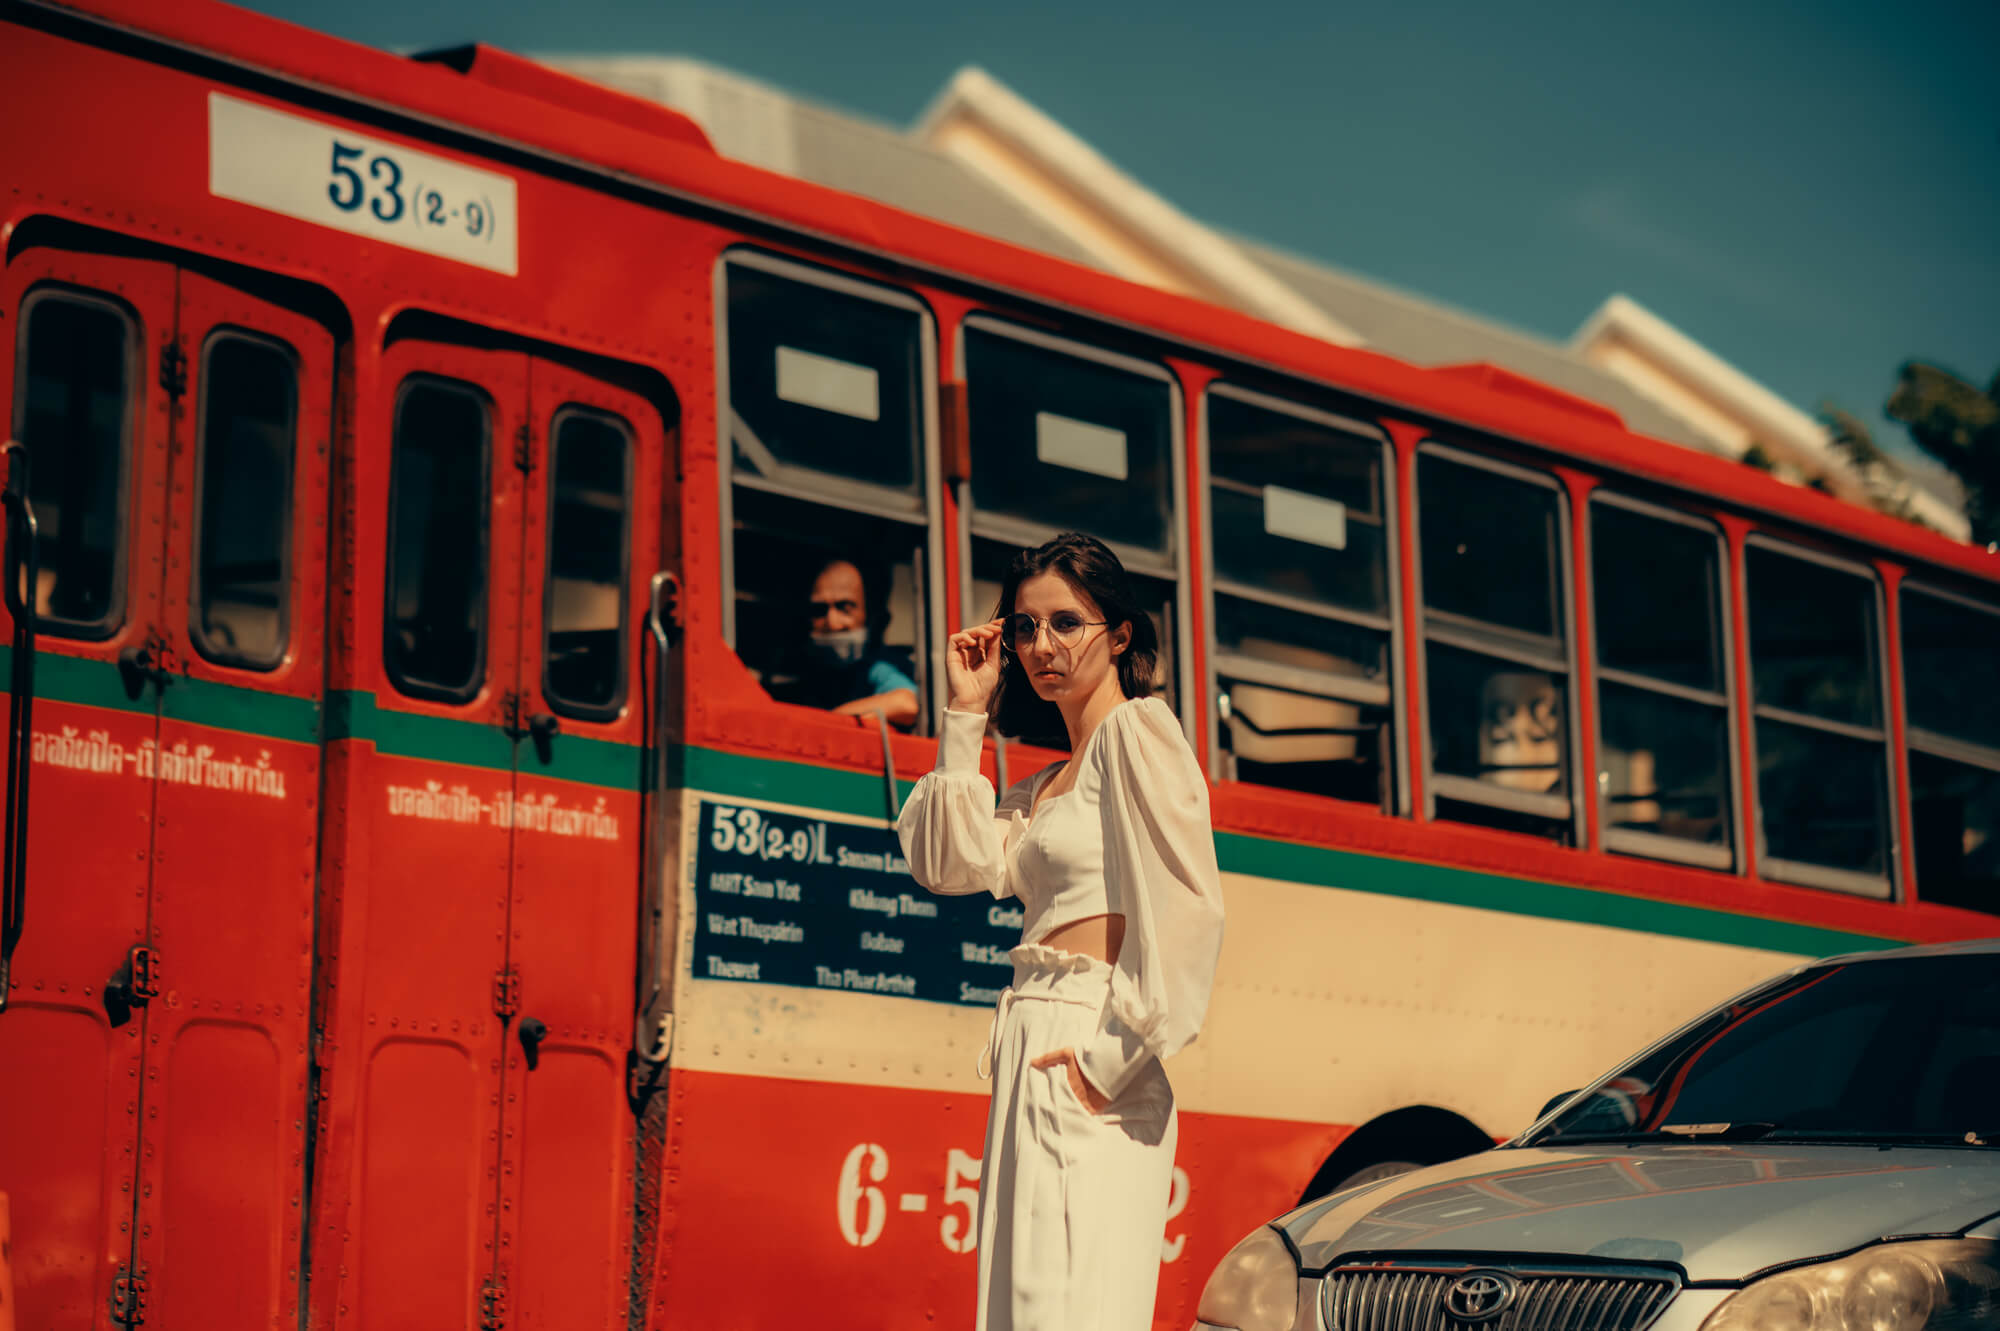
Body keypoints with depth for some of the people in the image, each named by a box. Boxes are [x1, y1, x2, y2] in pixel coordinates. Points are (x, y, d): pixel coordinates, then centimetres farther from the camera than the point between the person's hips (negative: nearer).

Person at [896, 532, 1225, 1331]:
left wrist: (1111, 1058, -19)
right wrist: (965, 717, 13)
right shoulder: (1044, 788, 23)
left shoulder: (1138, 728, -4)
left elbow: (1186, 910, -15)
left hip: (1088, 1076, -9)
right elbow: (951, 863, 12)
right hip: (1030, 1064, 9)